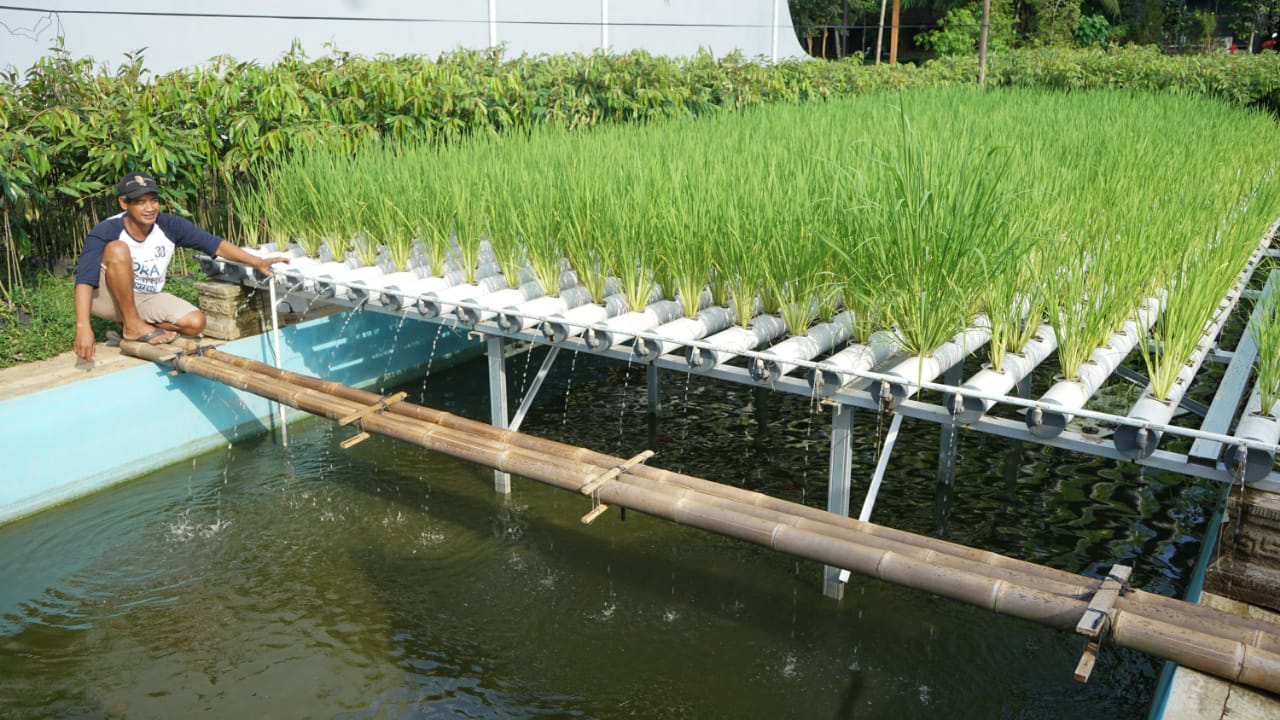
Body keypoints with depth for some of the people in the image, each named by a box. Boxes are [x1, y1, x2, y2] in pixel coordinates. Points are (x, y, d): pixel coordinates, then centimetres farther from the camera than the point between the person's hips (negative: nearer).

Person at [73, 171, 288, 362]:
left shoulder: (169, 226, -12)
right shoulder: (106, 232, -23)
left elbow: (216, 244, -13)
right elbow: (84, 279, -33)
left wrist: (257, 262, -27)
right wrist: (83, 326, -47)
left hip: (146, 300, 4)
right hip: (108, 298, -4)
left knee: (195, 322, -19)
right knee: (117, 249, -32)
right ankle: (132, 326, -19)